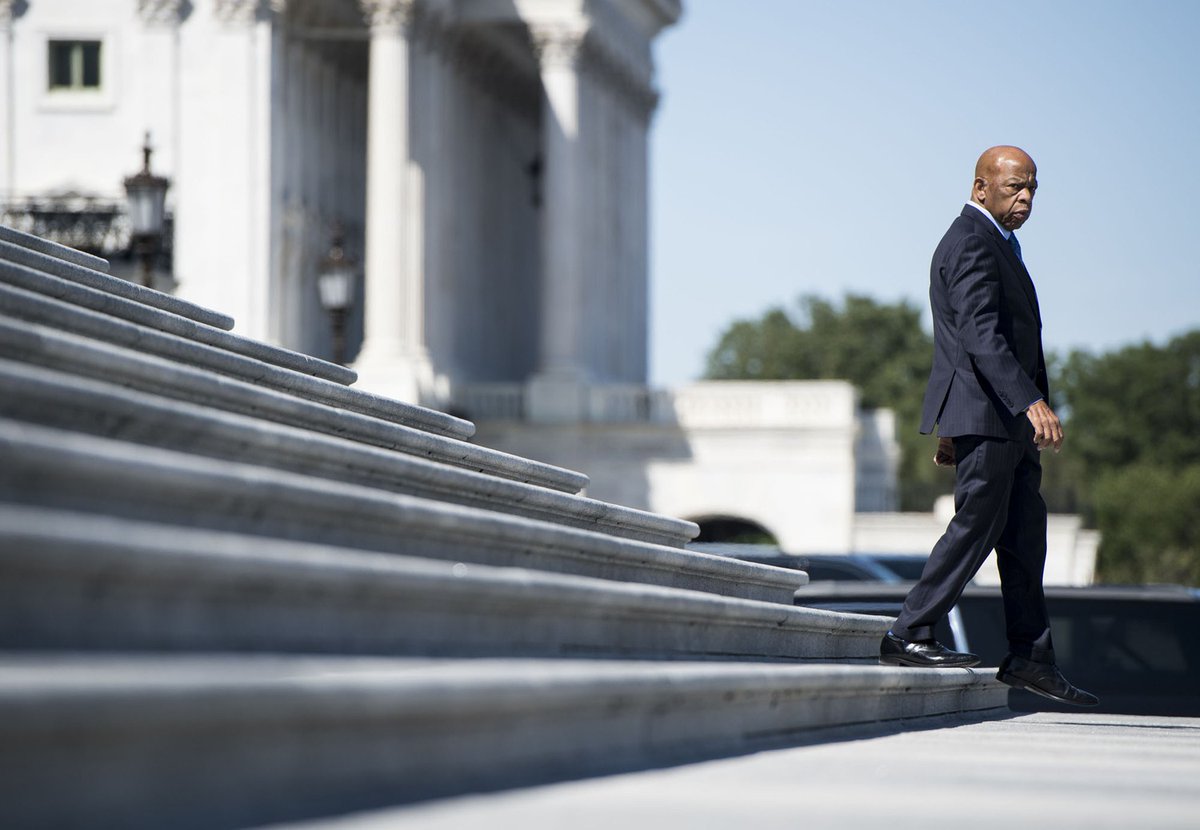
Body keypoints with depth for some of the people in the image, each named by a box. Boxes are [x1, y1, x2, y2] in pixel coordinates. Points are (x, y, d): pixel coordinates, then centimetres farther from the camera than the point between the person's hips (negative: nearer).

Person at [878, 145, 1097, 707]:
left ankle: (1030, 658, 11)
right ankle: (908, 636, -4)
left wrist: (949, 424, 25)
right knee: (977, 525, -9)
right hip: (984, 412, -10)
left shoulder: (994, 242, 22)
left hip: (1010, 419, 10)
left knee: (1024, 535, 9)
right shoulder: (970, 242, -12)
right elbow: (980, 334, -25)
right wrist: (1031, 402, -33)